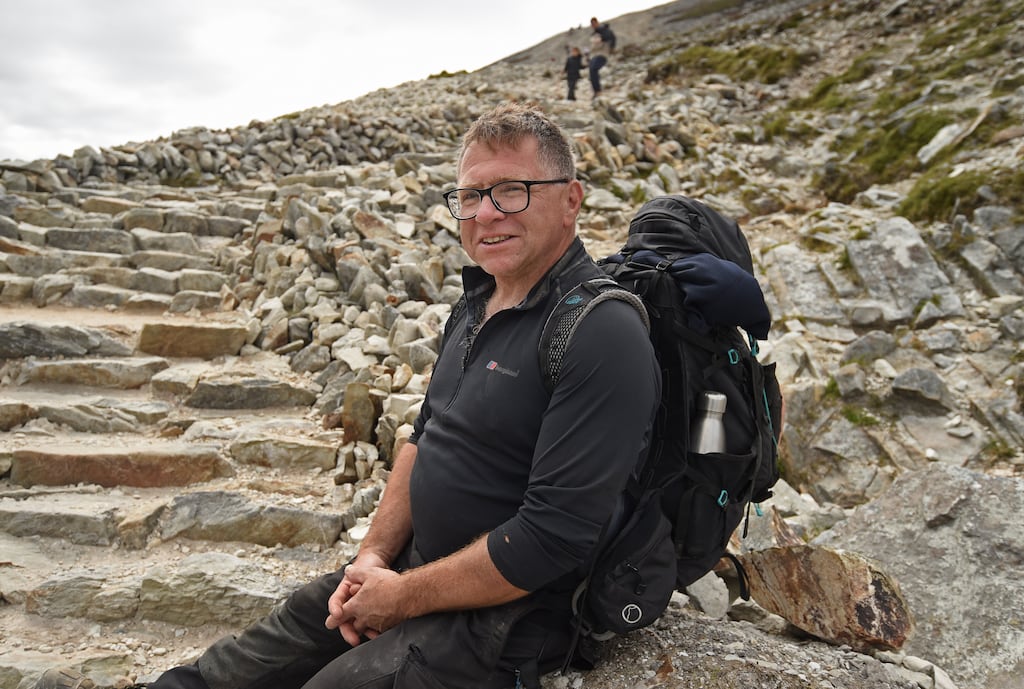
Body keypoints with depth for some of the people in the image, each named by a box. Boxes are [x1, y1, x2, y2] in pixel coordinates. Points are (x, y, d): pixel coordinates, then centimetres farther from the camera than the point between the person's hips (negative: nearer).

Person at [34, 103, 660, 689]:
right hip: (411, 568, 8)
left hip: (503, 619, -7)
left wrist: (403, 597, -15)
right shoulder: (478, 300, 7)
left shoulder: (603, 334, -23)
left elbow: (554, 534, -26)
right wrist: (374, 555, 2)